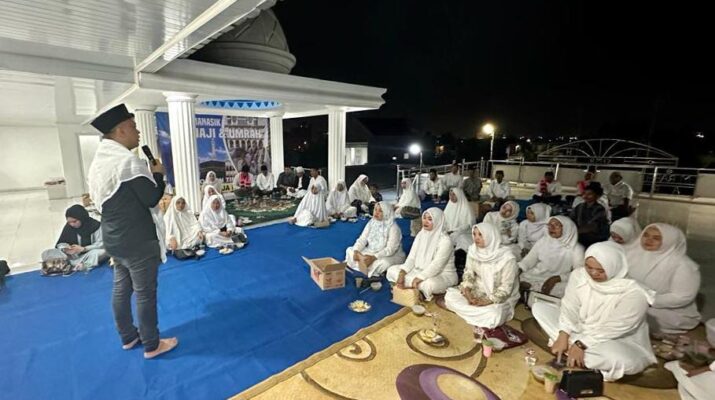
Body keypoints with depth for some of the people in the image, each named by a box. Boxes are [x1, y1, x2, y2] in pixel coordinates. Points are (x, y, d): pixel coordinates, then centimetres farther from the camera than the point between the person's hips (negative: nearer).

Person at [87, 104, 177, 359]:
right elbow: (152, 198, -19)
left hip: (115, 240, 9)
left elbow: (101, 201, 14)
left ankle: (128, 337, 36)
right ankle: (151, 344, 20)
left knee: (121, 289, 19)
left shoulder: (98, 161, 7)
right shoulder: (128, 160, -22)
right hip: (138, 242, -9)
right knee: (145, 293, 5)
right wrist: (158, 174, -4)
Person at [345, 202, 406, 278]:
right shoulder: (371, 223, 1)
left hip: (391, 256, -6)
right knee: (350, 250, -6)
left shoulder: (393, 228, -18)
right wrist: (356, 251, -23)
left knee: (384, 263, -39)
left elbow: (390, 250, -25)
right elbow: (362, 239, -3)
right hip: (371, 252, 6)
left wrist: (374, 257, -36)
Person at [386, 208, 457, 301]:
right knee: (391, 270, -6)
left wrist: (418, 278, -33)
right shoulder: (421, 235, 3)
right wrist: (402, 272, -16)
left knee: (430, 284, -43)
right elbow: (411, 258, 0)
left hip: (442, 275, -7)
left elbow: (436, 266, -26)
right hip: (420, 270, 7)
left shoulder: (445, 240, -18)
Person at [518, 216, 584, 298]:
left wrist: (556, 278, -23)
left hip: (559, 282, -4)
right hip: (536, 275, 4)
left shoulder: (576, 249, -5)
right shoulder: (542, 241, 7)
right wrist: (517, 269, -13)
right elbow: (530, 259, 6)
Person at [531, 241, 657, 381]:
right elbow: (570, 308, -12)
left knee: (623, 362, -39)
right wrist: (563, 337, -22)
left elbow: (612, 329, -25)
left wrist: (580, 344, -26)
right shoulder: (579, 275, -12)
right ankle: (571, 345, -15)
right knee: (539, 307, -8)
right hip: (579, 331, 5)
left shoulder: (633, 293, -24)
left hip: (617, 342, -4)